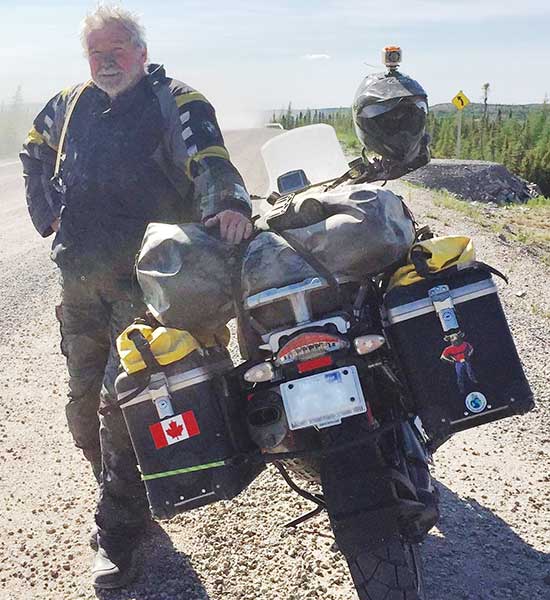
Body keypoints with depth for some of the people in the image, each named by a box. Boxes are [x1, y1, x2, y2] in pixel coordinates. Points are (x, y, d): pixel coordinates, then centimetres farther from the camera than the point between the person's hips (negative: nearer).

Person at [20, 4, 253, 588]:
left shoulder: (174, 101, -1)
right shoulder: (69, 105, 16)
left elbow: (207, 158, -19)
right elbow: (33, 156, 33)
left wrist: (227, 203, -40)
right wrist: (49, 215, 18)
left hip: (146, 275, -6)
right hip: (79, 278, 6)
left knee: (121, 399, -9)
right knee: (84, 403, 12)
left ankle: (118, 529, 7)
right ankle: (120, 494, 34)